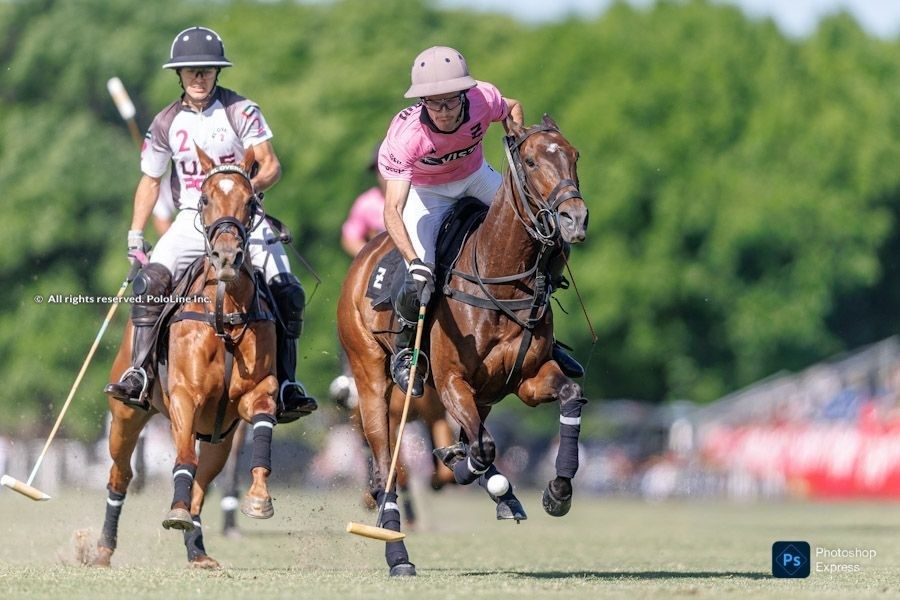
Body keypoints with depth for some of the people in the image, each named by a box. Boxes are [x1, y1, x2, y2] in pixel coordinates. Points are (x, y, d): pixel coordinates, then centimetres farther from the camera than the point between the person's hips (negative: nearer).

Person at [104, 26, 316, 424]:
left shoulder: (241, 112, -4)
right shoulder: (166, 123, 5)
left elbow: (271, 166, -10)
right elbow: (150, 180, 14)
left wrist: (250, 187, -32)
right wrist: (135, 236, 7)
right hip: (192, 220, 1)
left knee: (286, 292, -18)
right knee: (151, 281, -24)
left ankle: (285, 384, -7)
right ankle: (140, 376, -23)